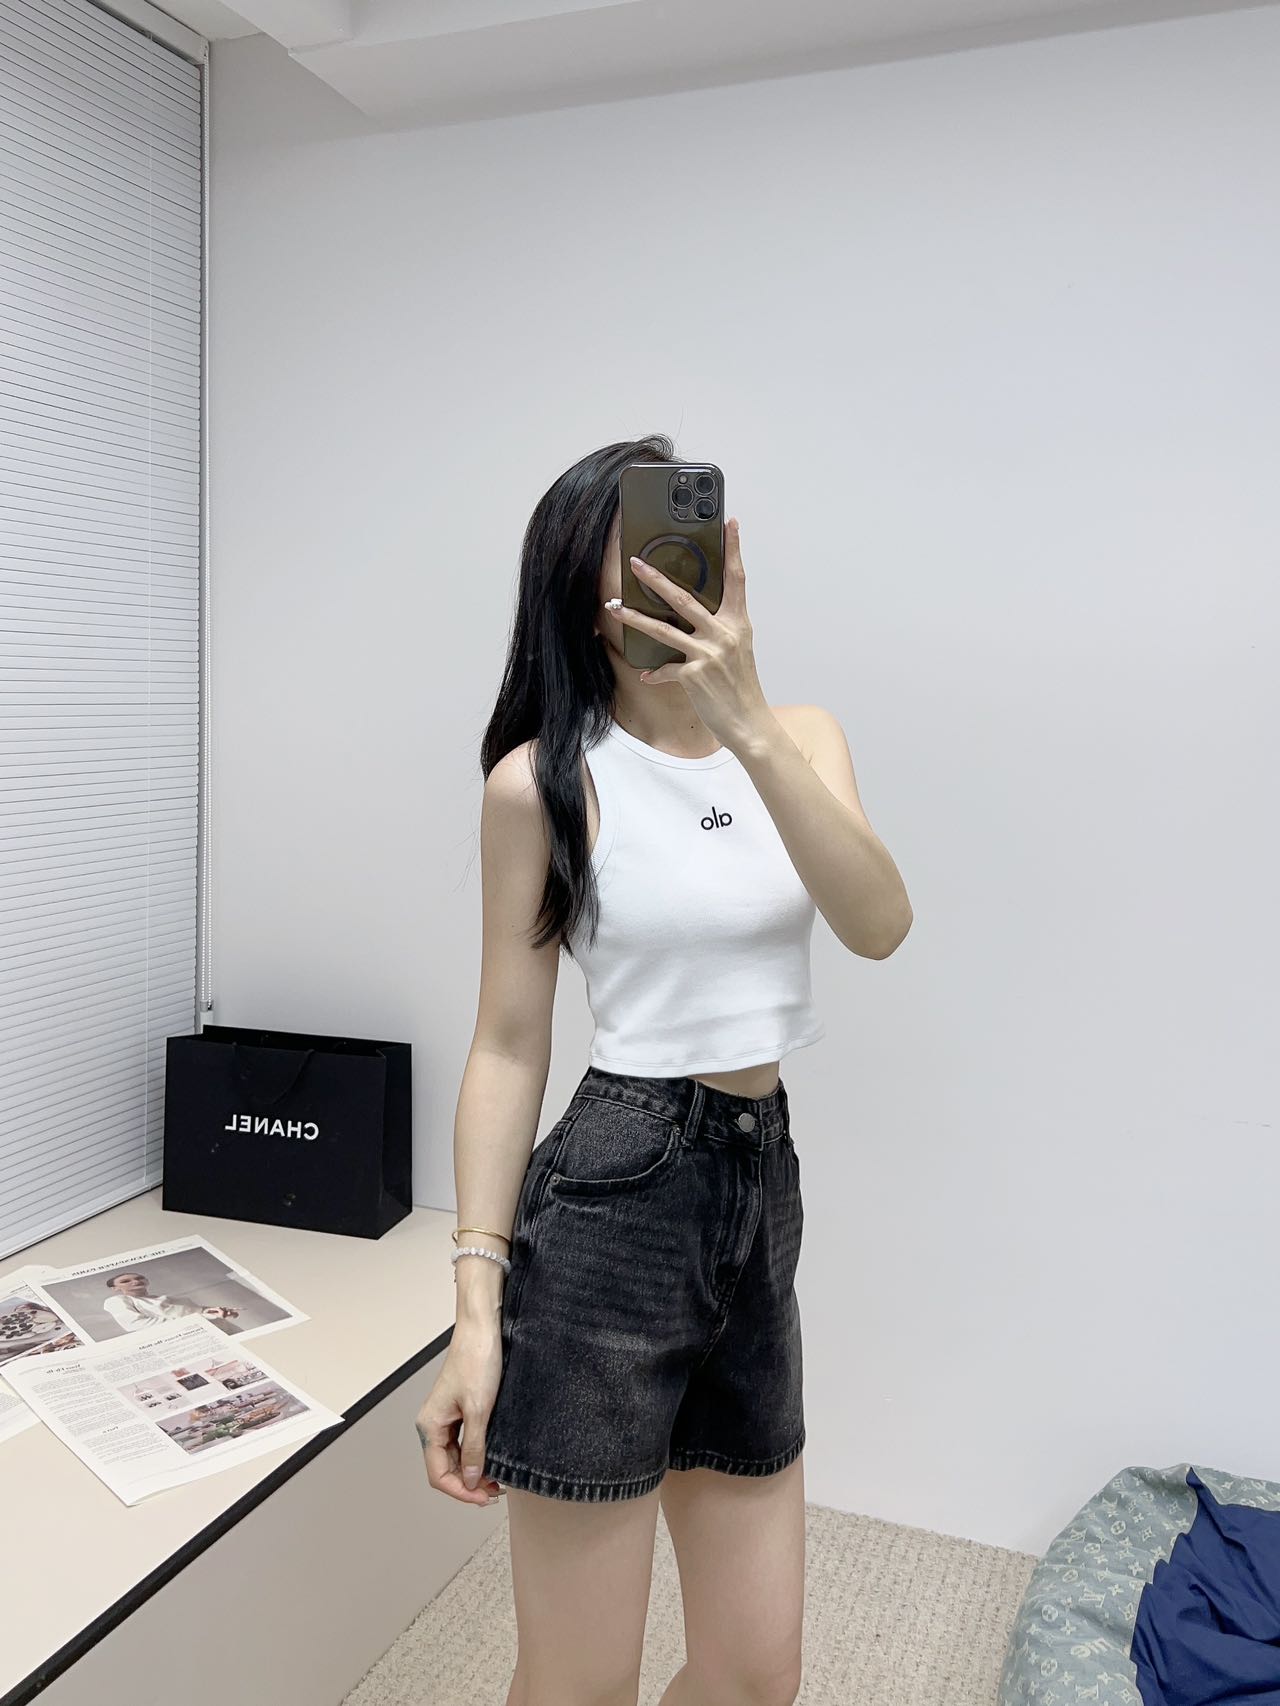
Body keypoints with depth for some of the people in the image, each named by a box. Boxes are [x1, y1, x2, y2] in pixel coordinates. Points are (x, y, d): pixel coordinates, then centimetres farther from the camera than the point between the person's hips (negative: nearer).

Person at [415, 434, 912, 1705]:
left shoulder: (802, 738, 6)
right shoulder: (544, 779, -7)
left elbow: (878, 926, -11)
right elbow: (508, 1046, -6)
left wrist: (749, 728, -22)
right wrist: (477, 1305, -10)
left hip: (763, 1192, 5)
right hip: (610, 1202, -5)